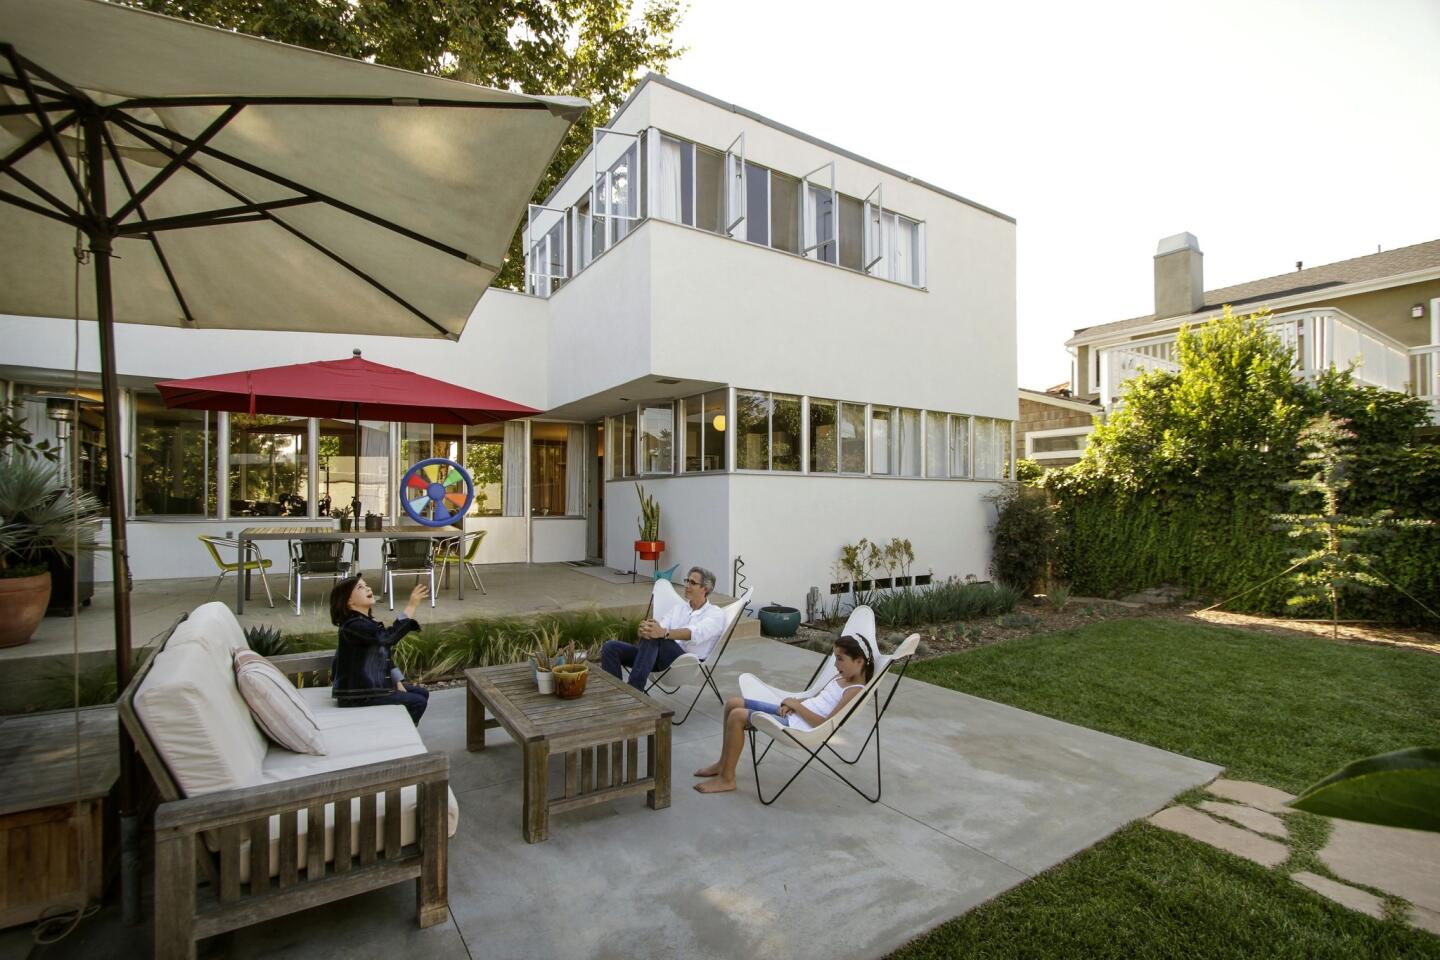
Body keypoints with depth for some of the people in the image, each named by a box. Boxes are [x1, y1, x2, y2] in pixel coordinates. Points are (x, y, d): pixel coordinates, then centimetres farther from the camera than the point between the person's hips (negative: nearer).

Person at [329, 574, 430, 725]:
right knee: (417, 702, -12)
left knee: (422, 693, 11)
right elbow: (388, 637, -37)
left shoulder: (368, 622, 8)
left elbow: (384, 656, 12)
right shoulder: (353, 625, -22)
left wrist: (398, 683, 4)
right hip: (359, 695, -10)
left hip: (374, 684, 10)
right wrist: (411, 606, -39)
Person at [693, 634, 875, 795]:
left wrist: (796, 705, -13)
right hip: (794, 713, 10)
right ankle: (723, 763, 18)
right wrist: (792, 704, 4)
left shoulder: (855, 690, -15)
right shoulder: (840, 677, 13)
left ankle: (727, 779, -4)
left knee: (738, 716, -19)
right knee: (733, 703, 5)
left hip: (798, 725, -10)